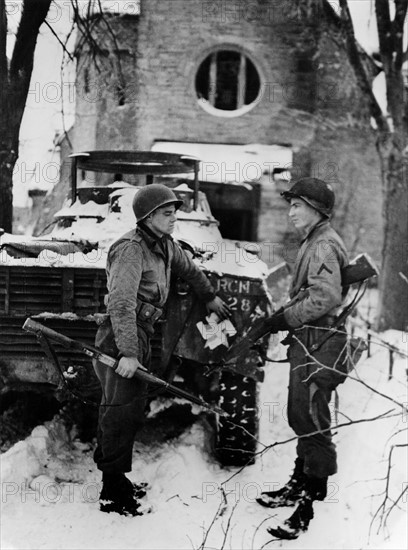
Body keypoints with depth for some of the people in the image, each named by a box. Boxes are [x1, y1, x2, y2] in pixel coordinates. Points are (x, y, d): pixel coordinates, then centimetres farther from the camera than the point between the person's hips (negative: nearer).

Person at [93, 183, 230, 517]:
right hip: (121, 338, -9)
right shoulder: (131, 250, -17)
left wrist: (210, 297, 42)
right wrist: (128, 353, -32)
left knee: (133, 409, 13)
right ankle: (112, 494, 1)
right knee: (121, 411, -6)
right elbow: (121, 304, -26)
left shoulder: (165, 245, 10)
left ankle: (116, 476, 24)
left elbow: (188, 269, 32)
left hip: (142, 334, 9)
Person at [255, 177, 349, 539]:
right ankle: (300, 485, 31)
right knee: (301, 417, 19)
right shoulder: (314, 242, 17)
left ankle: (310, 502, -4)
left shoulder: (324, 245, -15)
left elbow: (326, 297, -26)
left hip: (318, 346, -11)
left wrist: (286, 319, -19)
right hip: (308, 342, 11)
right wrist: (285, 316, 12)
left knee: (312, 422, -8)